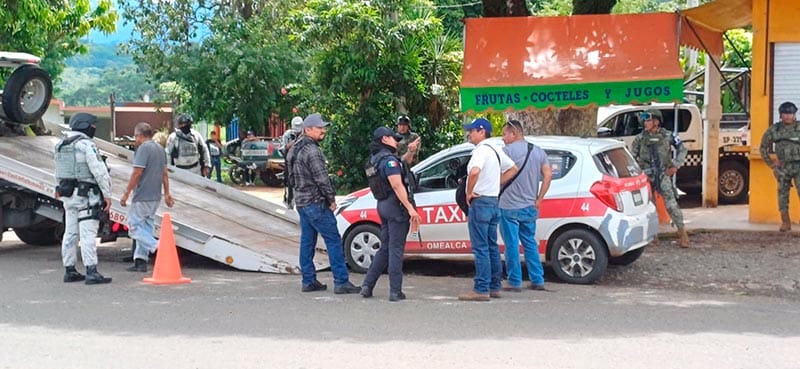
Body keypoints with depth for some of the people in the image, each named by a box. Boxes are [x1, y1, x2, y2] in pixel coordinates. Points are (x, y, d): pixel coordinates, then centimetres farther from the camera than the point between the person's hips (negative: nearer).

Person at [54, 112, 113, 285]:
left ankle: (69, 270, 19)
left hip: (68, 195, 8)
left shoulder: (60, 145, 13)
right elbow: (99, 171, -17)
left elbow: (59, 172, 19)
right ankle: (91, 272, -12)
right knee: (88, 234, -10)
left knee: (70, 233, 13)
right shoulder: (86, 144, -14)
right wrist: (107, 194, -13)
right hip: (86, 195, -8)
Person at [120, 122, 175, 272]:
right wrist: (167, 193, 18)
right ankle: (140, 261, 12)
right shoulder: (160, 149, 15)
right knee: (146, 228, 11)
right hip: (155, 196, 9)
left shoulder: (143, 148, -13)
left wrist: (126, 194, -13)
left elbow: (137, 173, -18)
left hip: (142, 197, -9)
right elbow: (165, 173, 16)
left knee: (134, 227, -3)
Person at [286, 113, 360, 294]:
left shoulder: (296, 149, 14)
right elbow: (322, 179, -20)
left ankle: (308, 281, 14)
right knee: (333, 240, -7)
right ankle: (341, 282, -8)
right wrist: (331, 199, -8)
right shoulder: (312, 151, -18)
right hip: (315, 202, -10)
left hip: (301, 201, 10)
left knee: (307, 241, 12)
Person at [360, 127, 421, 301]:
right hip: (396, 205, -9)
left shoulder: (376, 159, 15)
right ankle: (395, 291, -3)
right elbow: (397, 185, -24)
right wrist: (410, 208, -25)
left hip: (383, 205, 9)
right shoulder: (389, 159, -15)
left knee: (385, 248, 16)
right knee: (396, 249, -5)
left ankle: (367, 285, 14)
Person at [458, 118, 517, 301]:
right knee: (492, 247, 13)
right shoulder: (495, 151, 15)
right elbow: (512, 169, 26)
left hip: (480, 202, -10)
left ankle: (481, 289, -7)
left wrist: (469, 193, -20)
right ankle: (494, 286, 18)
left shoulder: (481, 150, -15)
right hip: (493, 201, 10)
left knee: (480, 248, -8)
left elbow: (474, 171, -34)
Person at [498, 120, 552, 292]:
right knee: (530, 243, 15)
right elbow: (548, 175, 5)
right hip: (529, 207, 6)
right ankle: (538, 280, 15)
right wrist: (538, 200, 6)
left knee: (512, 245, 0)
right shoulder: (539, 151, 9)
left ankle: (515, 282, 3)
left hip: (509, 207, -6)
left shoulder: (508, 150, -10)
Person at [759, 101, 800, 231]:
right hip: (783, 167, 2)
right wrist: (771, 163, 10)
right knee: (783, 194, 5)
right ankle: (785, 222, 14)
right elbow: (763, 147, 15)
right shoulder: (773, 130, 4)